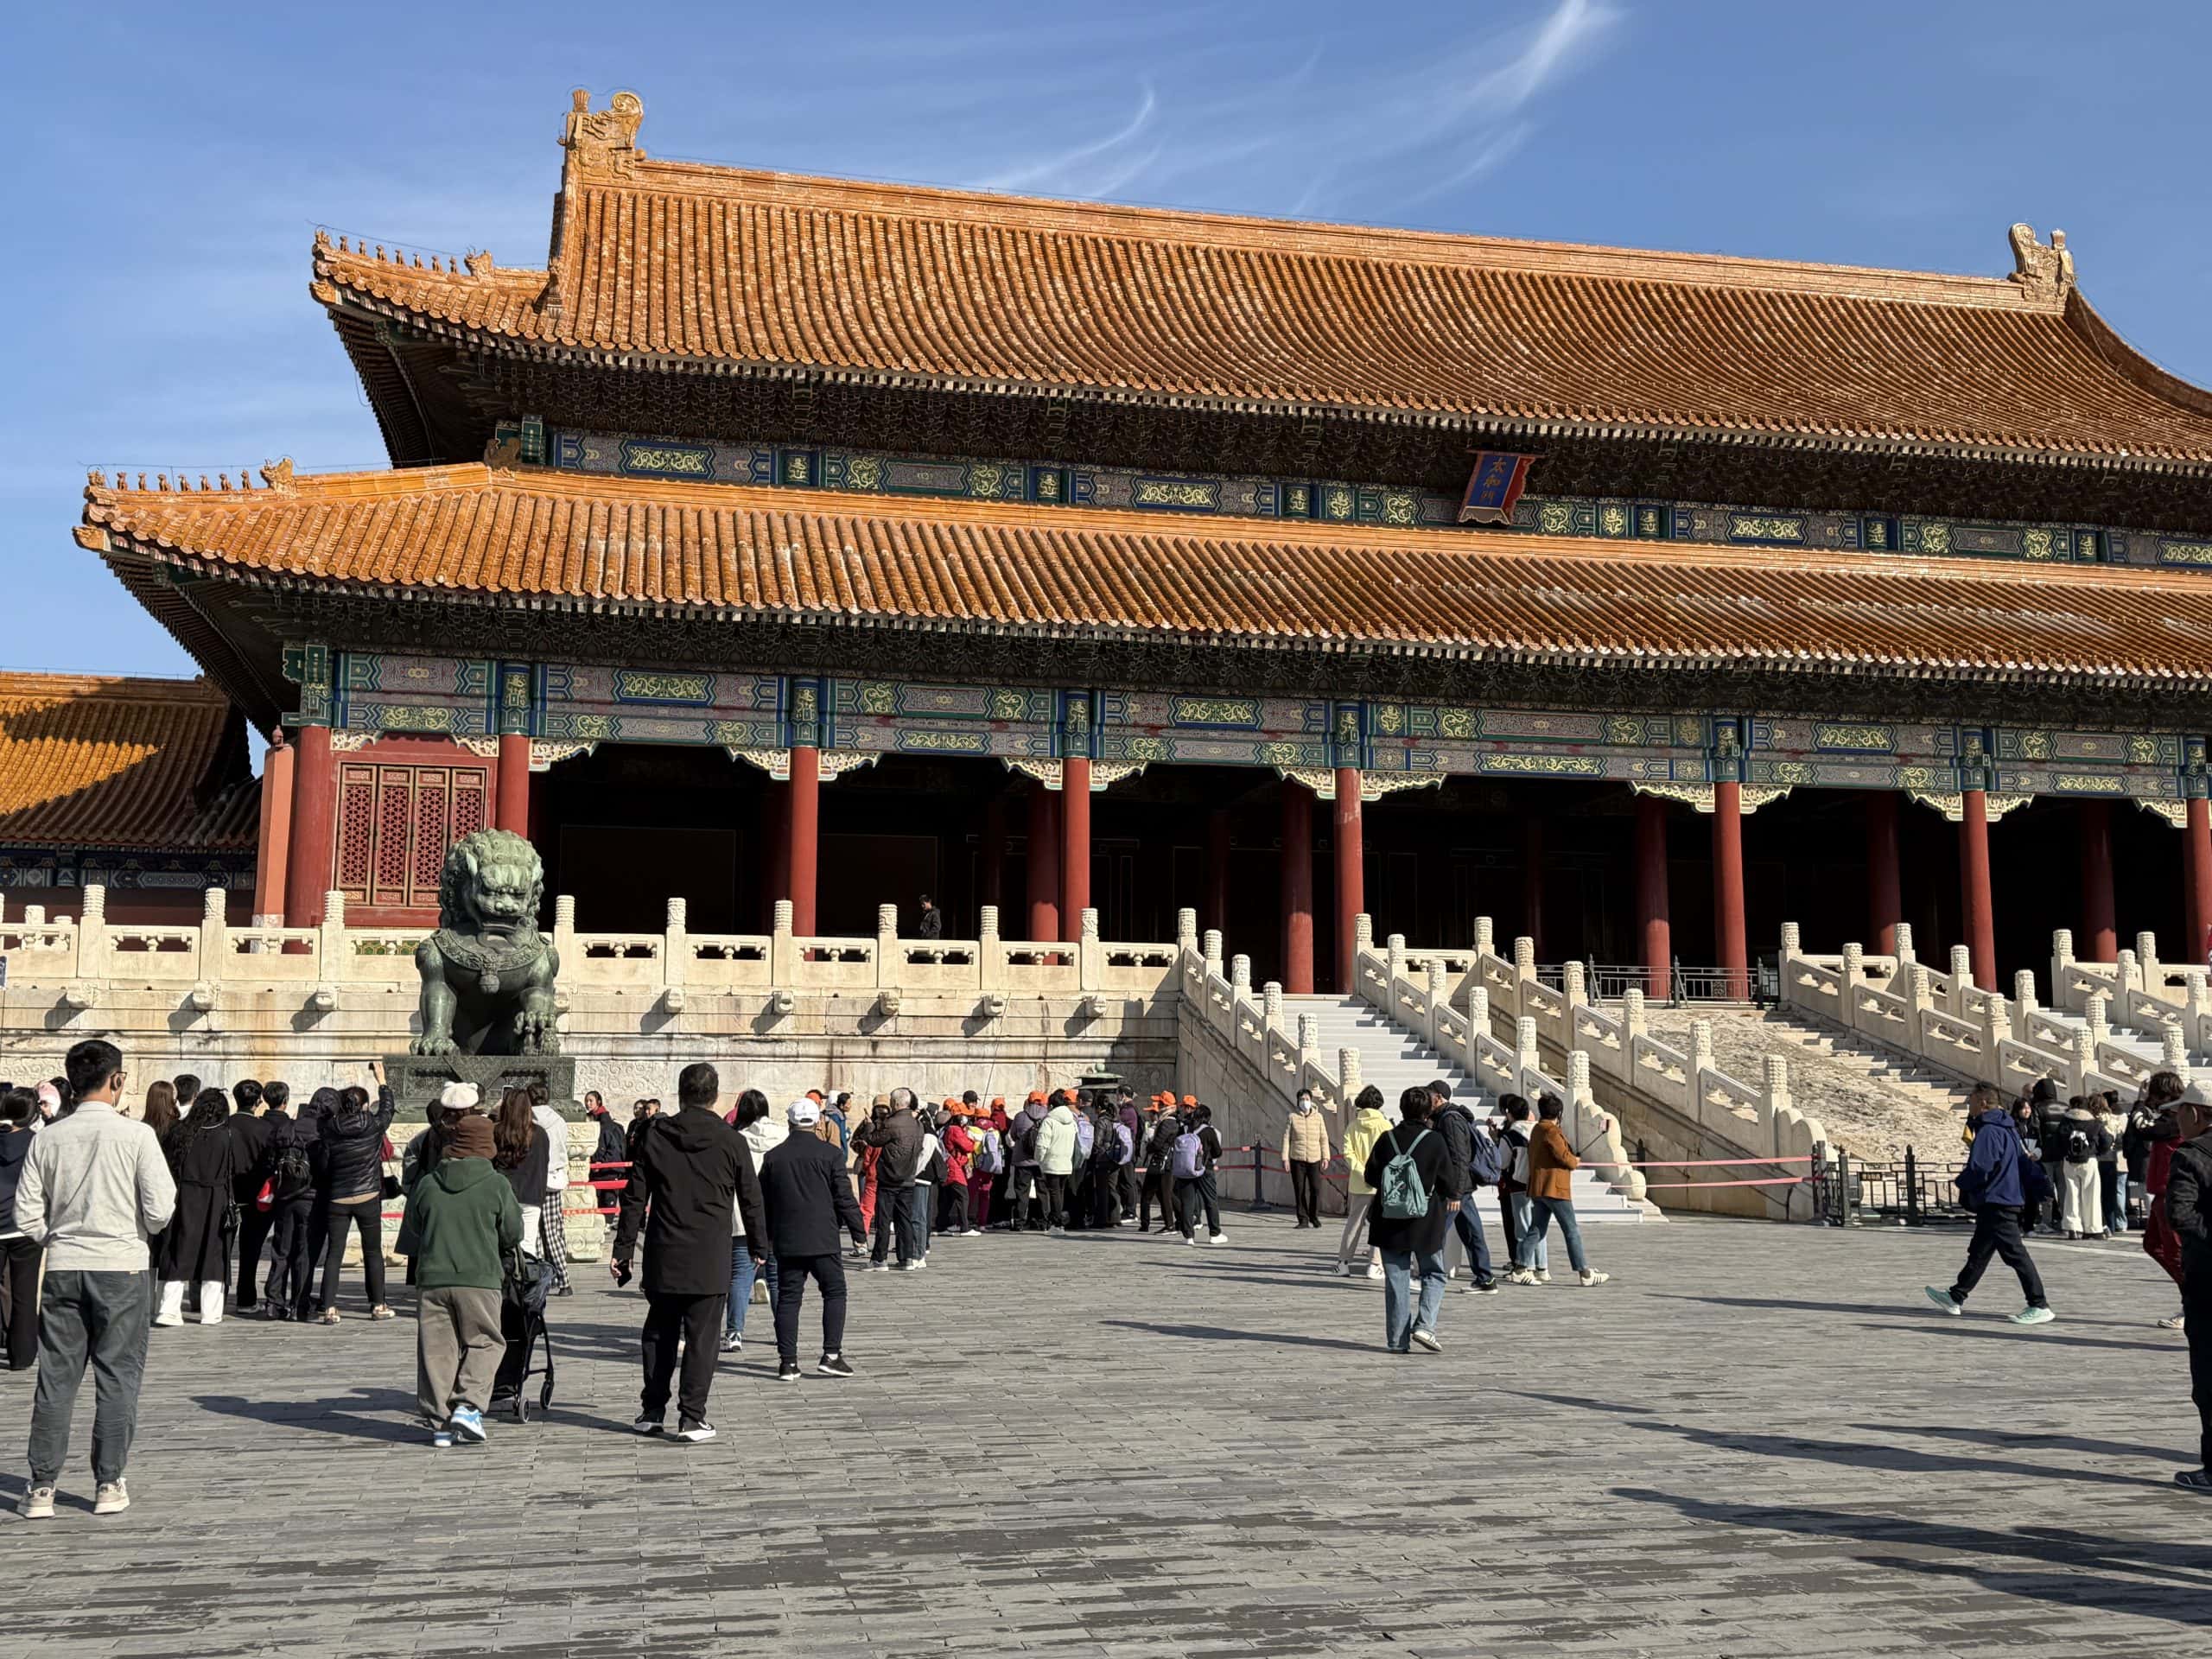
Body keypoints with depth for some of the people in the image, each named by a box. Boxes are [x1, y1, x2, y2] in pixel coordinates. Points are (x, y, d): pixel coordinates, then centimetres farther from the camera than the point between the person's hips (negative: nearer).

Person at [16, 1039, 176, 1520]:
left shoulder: (48, 1138, -1)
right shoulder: (136, 1135, -9)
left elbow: (27, 1214, 0)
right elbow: (159, 1210, -11)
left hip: (62, 1268, 3)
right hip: (120, 1266, -2)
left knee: (56, 1376, 9)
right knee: (117, 1376, 7)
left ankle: (41, 1487, 12)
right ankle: (109, 1484, 11)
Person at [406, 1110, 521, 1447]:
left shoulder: (426, 1183, 3)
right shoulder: (497, 1185, -4)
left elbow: (414, 1226, 17)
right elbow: (513, 1234, 4)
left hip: (431, 1278, 3)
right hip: (480, 1279, -2)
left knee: (436, 1348, 8)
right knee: (483, 1343, 10)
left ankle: (439, 1422, 11)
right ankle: (468, 1405, -6)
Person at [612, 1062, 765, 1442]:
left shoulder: (655, 1136, 0)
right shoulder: (732, 1142, -4)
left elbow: (635, 1198, 2)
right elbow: (751, 1200, 4)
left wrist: (623, 1249, 8)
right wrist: (759, 1246, 18)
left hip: (663, 1257, 2)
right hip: (710, 1258, -2)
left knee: (659, 1334, 15)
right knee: (701, 1338, 2)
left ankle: (652, 1411, 20)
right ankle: (692, 1417, 0)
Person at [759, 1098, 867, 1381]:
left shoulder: (773, 1157, 4)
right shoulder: (829, 1154, -4)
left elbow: (763, 1203, 11)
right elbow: (844, 1198, -4)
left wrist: (766, 1238, 22)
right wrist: (858, 1231, 5)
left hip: (786, 1241, 3)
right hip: (822, 1240, -3)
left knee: (788, 1299, 6)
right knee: (834, 1293, 7)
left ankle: (788, 1362, 4)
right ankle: (831, 1355, -2)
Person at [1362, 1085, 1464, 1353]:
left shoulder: (1386, 1139, -2)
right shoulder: (1435, 1141, -9)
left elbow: (1370, 1176, 3)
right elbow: (1449, 1182, -5)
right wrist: (1453, 1194, 17)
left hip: (1389, 1221, 2)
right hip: (1426, 1220, -2)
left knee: (1396, 1280, 8)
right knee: (1433, 1274, 13)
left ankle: (1397, 1340, 7)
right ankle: (1424, 1325, -5)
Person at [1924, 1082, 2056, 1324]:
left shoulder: (1989, 1132, -18)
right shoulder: (2008, 1130, 15)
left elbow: (1979, 1170, -22)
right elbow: (2026, 1162, 15)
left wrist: (1959, 1181, -4)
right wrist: (2042, 1188, 15)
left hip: (1996, 1203, -11)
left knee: (2015, 1254, -7)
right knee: (1978, 1252, 17)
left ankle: (2039, 1307, -4)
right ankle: (1956, 1298, 27)